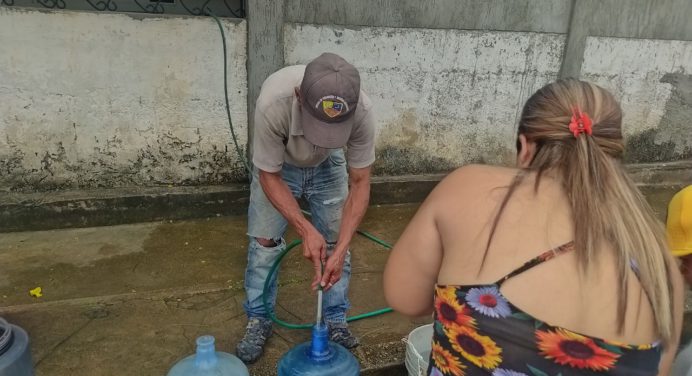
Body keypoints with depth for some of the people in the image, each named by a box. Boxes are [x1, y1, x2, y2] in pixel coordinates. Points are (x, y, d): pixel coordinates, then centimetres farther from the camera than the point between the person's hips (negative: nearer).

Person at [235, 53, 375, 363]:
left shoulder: (362, 111, -37)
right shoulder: (273, 103, -43)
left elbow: (359, 183, -26)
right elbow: (269, 177, -29)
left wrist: (340, 248, -33)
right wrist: (306, 230, -37)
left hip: (328, 165, 2)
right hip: (277, 166, -1)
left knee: (335, 241, 0)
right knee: (264, 241, -1)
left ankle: (335, 320, 19)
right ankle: (258, 320, 19)